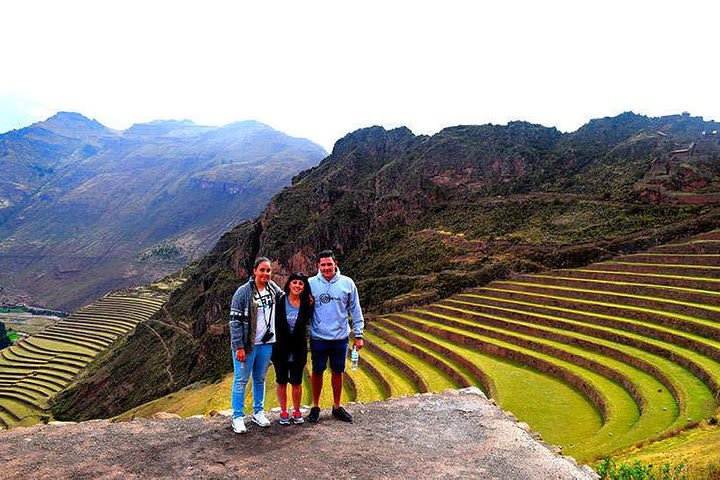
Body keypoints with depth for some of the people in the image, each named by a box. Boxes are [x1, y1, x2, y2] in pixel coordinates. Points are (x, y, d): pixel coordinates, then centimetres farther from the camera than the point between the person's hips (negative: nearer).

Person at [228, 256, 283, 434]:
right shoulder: (243, 292, -13)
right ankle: (238, 417, 15)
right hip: (247, 345, -5)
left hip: (266, 343, 5)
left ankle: (258, 412, 30)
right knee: (241, 381, 3)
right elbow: (235, 321, -14)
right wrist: (239, 347, -17)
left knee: (260, 379, 17)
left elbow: (284, 298, 24)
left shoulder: (272, 287, 3)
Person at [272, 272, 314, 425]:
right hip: (281, 348, -1)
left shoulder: (306, 304, -3)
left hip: (298, 349, 1)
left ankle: (296, 411, 28)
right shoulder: (280, 301, -7)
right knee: (282, 382, 11)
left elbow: (307, 321, 1)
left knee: (297, 382, 11)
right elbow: (273, 322, -4)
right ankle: (283, 412, 26)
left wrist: (310, 307, -9)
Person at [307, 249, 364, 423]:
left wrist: (358, 335, 3)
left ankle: (337, 407, 29)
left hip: (341, 338, 1)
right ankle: (315, 407, 27)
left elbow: (355, 310, 4)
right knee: (317, 372, 10)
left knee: (338, 372, 13)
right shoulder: (311, 284, -5)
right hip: (318, 338, -1)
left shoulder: (347, 283, -2)